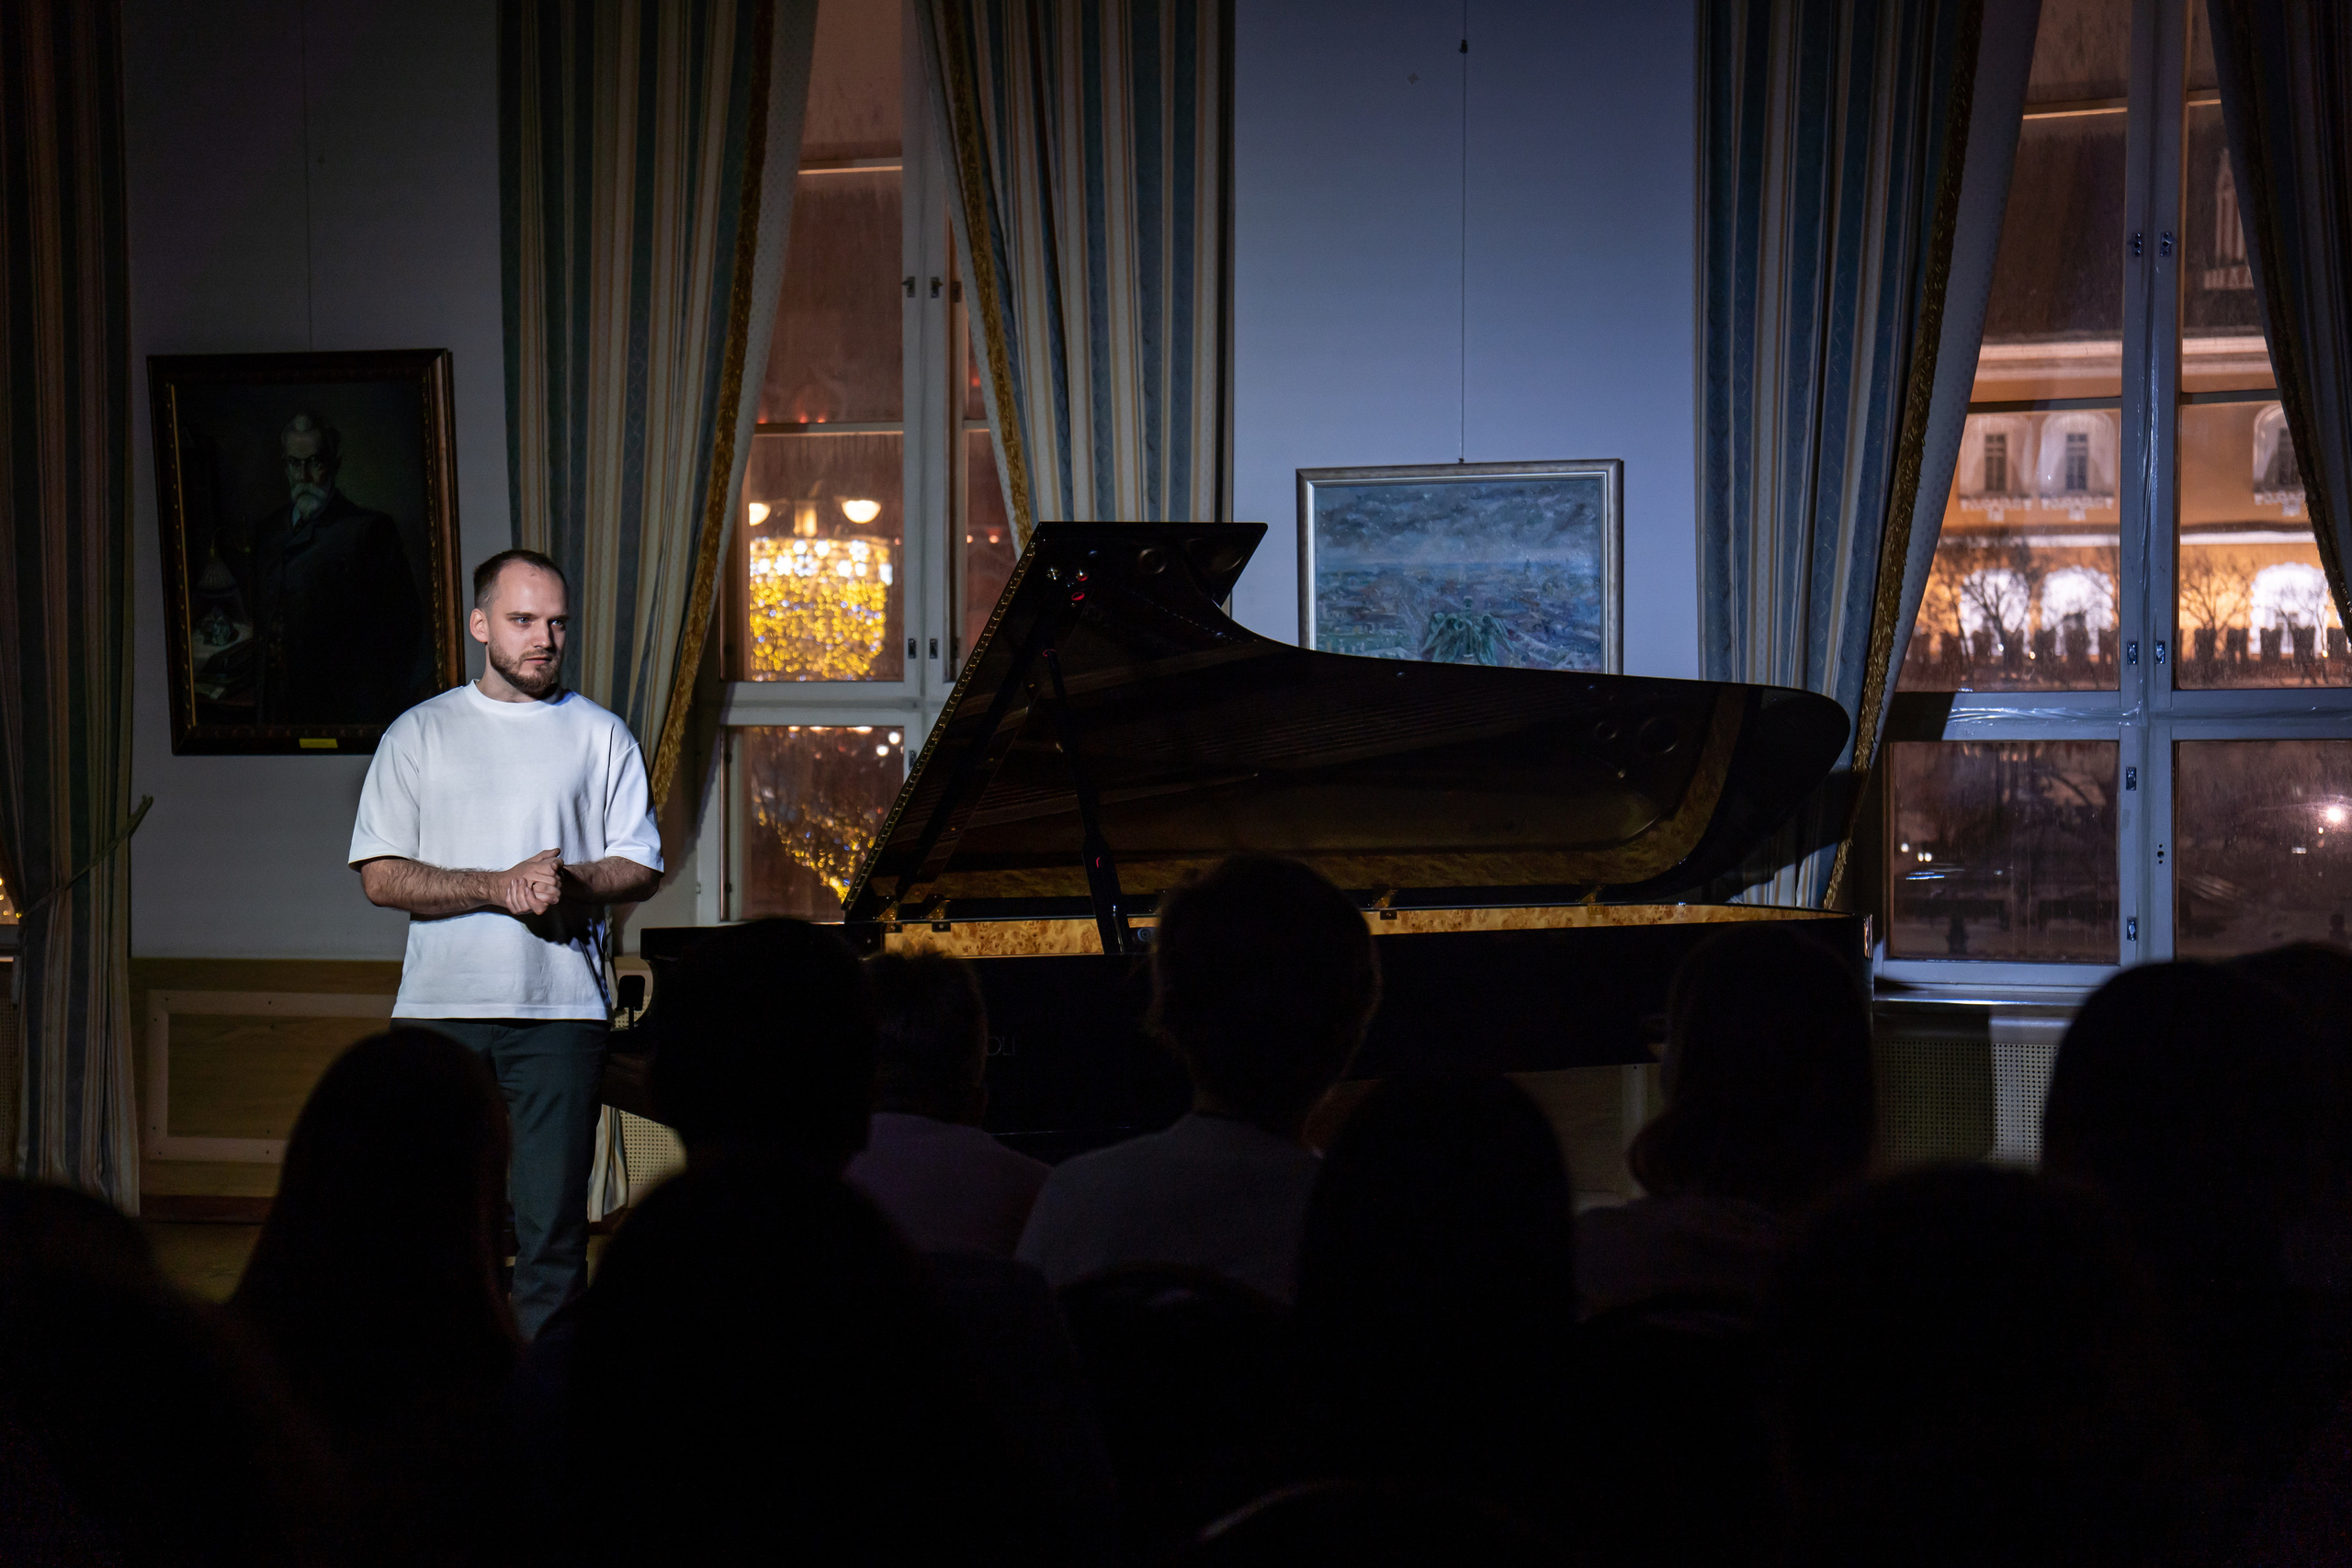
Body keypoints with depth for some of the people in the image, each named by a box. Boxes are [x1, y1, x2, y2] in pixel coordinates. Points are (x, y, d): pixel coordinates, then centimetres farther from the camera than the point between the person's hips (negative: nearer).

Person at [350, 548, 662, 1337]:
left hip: (560, 1007, 0)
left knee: (552, 1221, -4)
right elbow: (382, 876, 2)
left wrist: (568, 880, -13)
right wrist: (498, 887, -11)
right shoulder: (421, 733, 9)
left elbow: (641, 866, 8)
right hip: (441, 1007, 0)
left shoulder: (599, 736, 11)